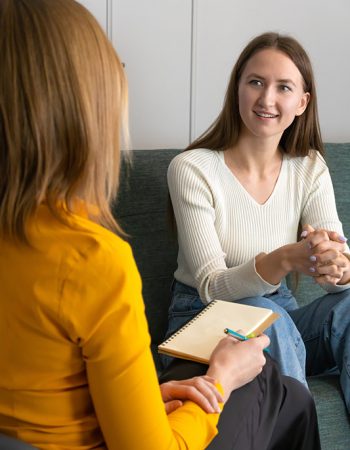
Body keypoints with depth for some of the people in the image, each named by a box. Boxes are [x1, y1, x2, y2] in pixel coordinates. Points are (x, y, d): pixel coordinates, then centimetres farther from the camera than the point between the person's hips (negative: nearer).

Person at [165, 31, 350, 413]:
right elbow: (211, 287, -20)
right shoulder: (191, 169, -15)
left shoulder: (310, 167, -1)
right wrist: (285, 260, -39)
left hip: (279, 315, 4)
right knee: (266, 317, -35)